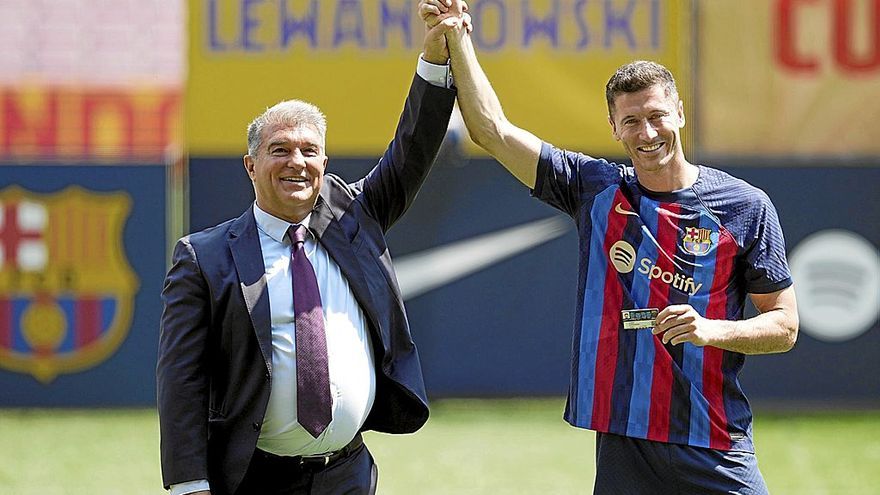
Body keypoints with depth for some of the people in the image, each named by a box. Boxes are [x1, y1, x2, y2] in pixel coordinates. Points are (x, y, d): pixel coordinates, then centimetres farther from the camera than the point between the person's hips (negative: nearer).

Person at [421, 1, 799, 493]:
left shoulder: (746, 206, 1)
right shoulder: (595, 189, 8)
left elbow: (784, 326, 4)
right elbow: (492, 130, 8)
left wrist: (712, 330, -14)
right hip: (622, 447, 2)